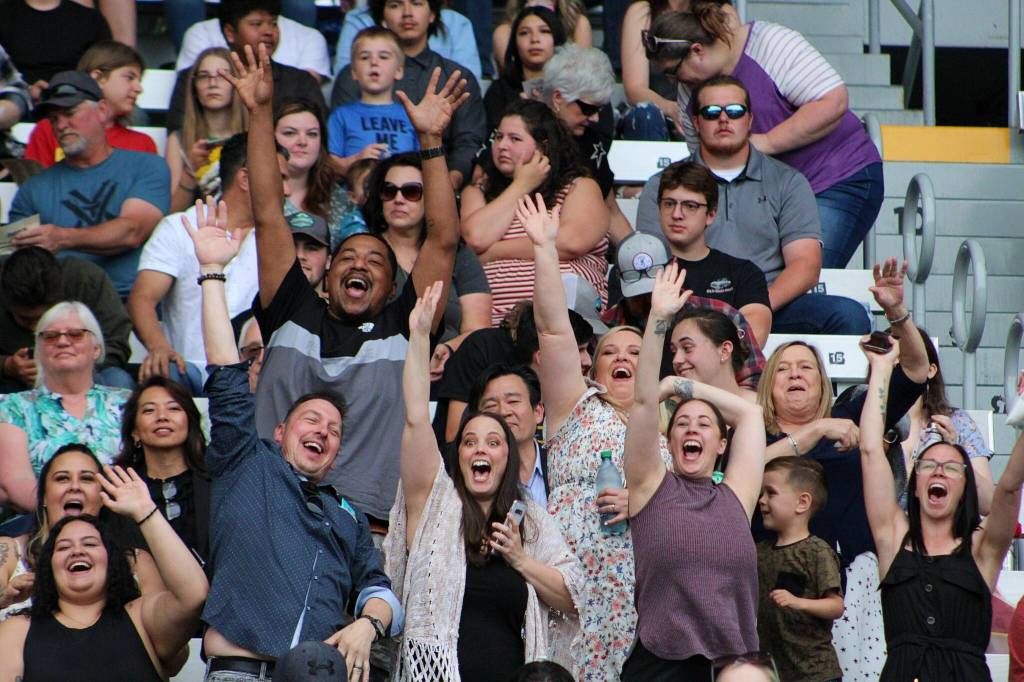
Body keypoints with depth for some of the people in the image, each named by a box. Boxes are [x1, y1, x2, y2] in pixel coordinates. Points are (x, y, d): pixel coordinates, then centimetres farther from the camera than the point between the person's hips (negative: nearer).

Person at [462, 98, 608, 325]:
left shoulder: (581, 188, 14)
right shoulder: (477, 192, 23)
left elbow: (572, 243, -7)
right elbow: (476, 238, 1)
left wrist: (494, 251, 0)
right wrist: (521, 186, 10)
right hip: (494, 317, 3)